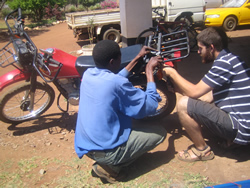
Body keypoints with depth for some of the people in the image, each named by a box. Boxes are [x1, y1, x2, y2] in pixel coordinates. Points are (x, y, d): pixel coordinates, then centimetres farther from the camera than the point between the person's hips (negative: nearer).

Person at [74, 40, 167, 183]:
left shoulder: (87, 74, -1)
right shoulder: (116, 83, -24)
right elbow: (150, 106, -15)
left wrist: (137, 58, 19)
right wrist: (149, 71, -6)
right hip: (107, 152, -8)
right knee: (160, 132, 5)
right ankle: (112, 168, 0)